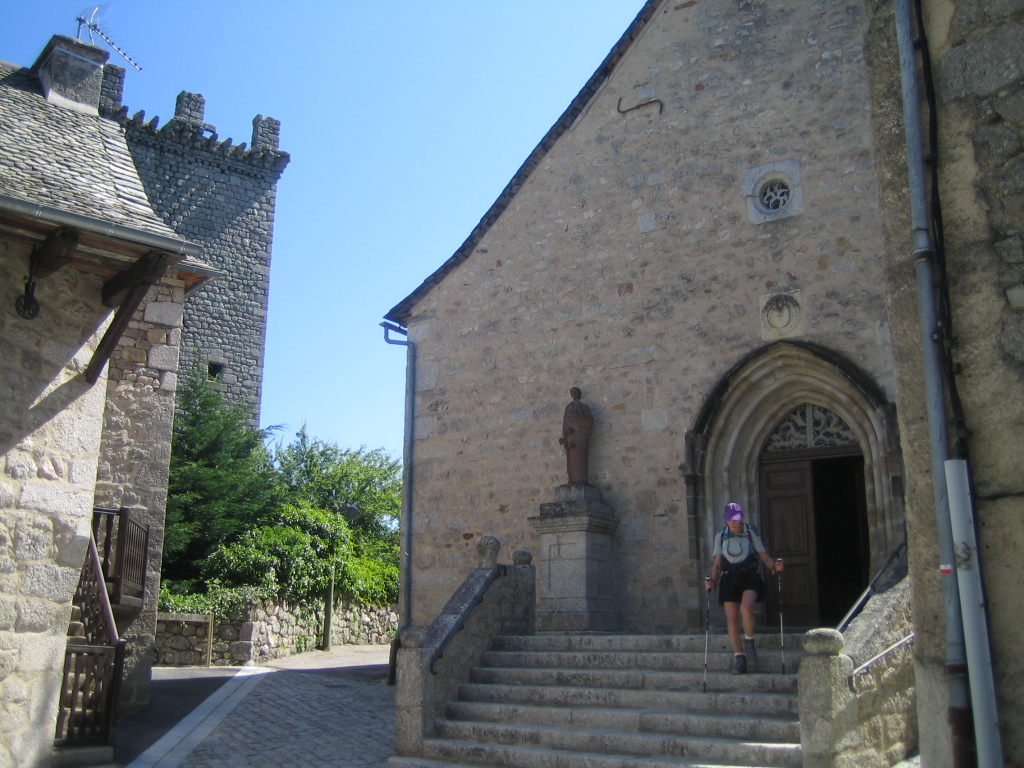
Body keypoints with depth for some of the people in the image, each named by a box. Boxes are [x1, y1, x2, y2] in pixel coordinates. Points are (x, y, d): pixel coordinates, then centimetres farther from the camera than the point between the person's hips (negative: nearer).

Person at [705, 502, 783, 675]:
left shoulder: (751, 533, 2)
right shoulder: (720, 536, 8)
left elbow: (763, 555, 3)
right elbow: (717, 563, 10)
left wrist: (774, 566, -17)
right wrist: (712, 580, -5)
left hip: (750, 576, -3)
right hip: (729, 579, 3)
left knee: (746, 609, -28)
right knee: (732, 619, -2)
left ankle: (749, 641, 0)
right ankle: (739, 658, 9)